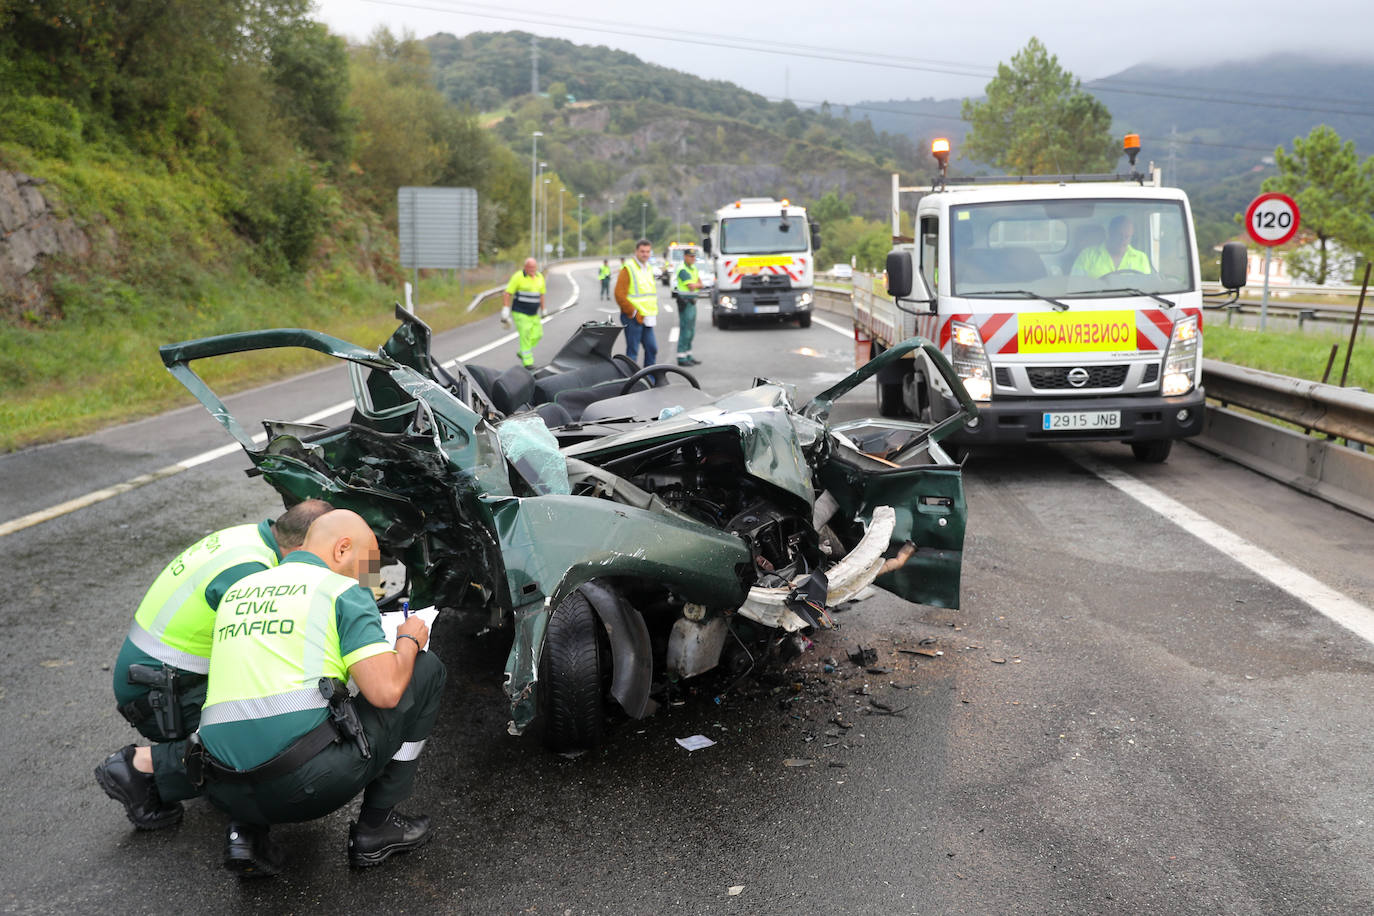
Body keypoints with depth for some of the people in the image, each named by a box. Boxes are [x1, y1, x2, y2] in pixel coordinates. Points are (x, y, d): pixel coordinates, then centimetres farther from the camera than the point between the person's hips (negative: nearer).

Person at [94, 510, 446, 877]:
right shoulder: (343, 591, 1)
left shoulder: (237, 591, 21)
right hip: (316, 783, -7)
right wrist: (408, 641, 9)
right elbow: (385, 691, -10)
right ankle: (376, 828, 12)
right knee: (426, 670, 9)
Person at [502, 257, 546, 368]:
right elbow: (507, 294, -10)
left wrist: (542, 311, 22)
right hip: (520, 313, -6)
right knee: (525, 336, -9)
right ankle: (528, 361, -1)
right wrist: (505, 310, -15)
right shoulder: (518, 277, -11)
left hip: (534, 314, 6)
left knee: (537, 335, 1)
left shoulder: (540, 277, 7)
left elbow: (541, 295, 18)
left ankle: (522, 353, 23)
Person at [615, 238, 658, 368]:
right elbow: (619, 295, -15)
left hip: (647, 318, 8)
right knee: (632, 350, -3)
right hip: (633, 319, -8)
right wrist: (634, 314, -15)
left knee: (652, 348, 8)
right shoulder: (628, 269, -10)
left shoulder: (648, 269, 15)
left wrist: (654, 313, 13)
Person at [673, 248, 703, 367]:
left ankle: (688, 356, 20)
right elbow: (691, 287, -20)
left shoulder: (693, 268, 16)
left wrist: (694, 284, -8)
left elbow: (700, 284, 12)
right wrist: (697, 284, 0)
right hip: (684, 302, -9)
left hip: (692, 302, 9)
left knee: (691, 331, 13)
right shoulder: (683, 270, -14)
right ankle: (681, 358, -7)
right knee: (685, 330, -9)